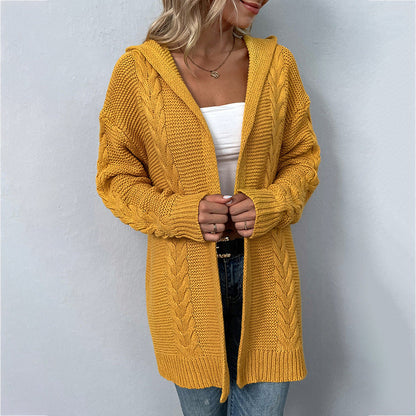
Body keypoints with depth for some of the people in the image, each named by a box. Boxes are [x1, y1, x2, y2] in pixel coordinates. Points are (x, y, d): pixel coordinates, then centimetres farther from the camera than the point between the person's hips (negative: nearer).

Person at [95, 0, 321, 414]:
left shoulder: (276, 62, 1)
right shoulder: (137, 70, -7)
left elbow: (302, 158, 8)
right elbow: (116, 176, -1)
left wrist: (267, 204, -13)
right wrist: (182, 214, -17)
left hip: (262, 271, 2)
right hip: (185, 276, -1)